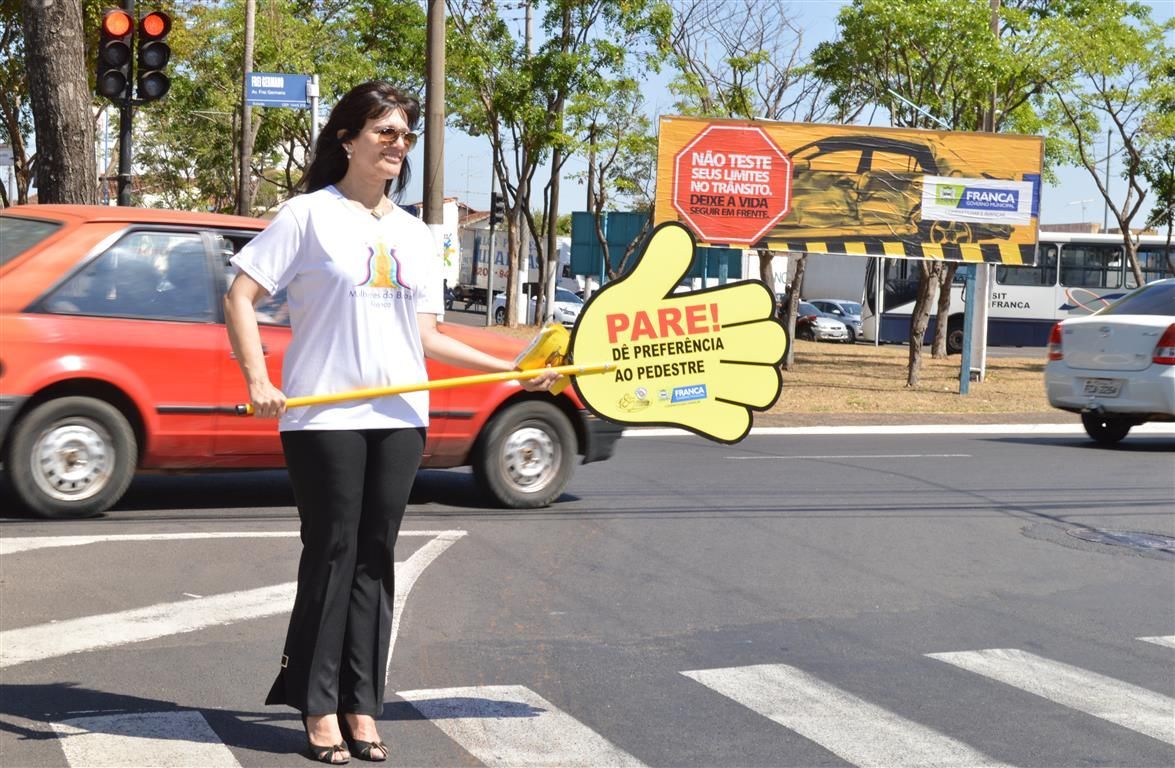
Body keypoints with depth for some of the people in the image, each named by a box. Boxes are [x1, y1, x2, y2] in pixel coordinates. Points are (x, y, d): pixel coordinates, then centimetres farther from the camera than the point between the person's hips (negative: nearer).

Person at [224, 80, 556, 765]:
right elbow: (240, 300, -4)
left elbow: (426, 337, 14)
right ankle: (319, 706, 9)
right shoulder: (310, 214, 0)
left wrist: (511, 368, 5)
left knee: (374, 559, 6)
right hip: (324, 416, -5)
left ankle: (362, 706, 14)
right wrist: (259, 382, -18)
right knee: (332, 554, -2)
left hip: (399, 417, 5)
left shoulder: (415, 235, 16)